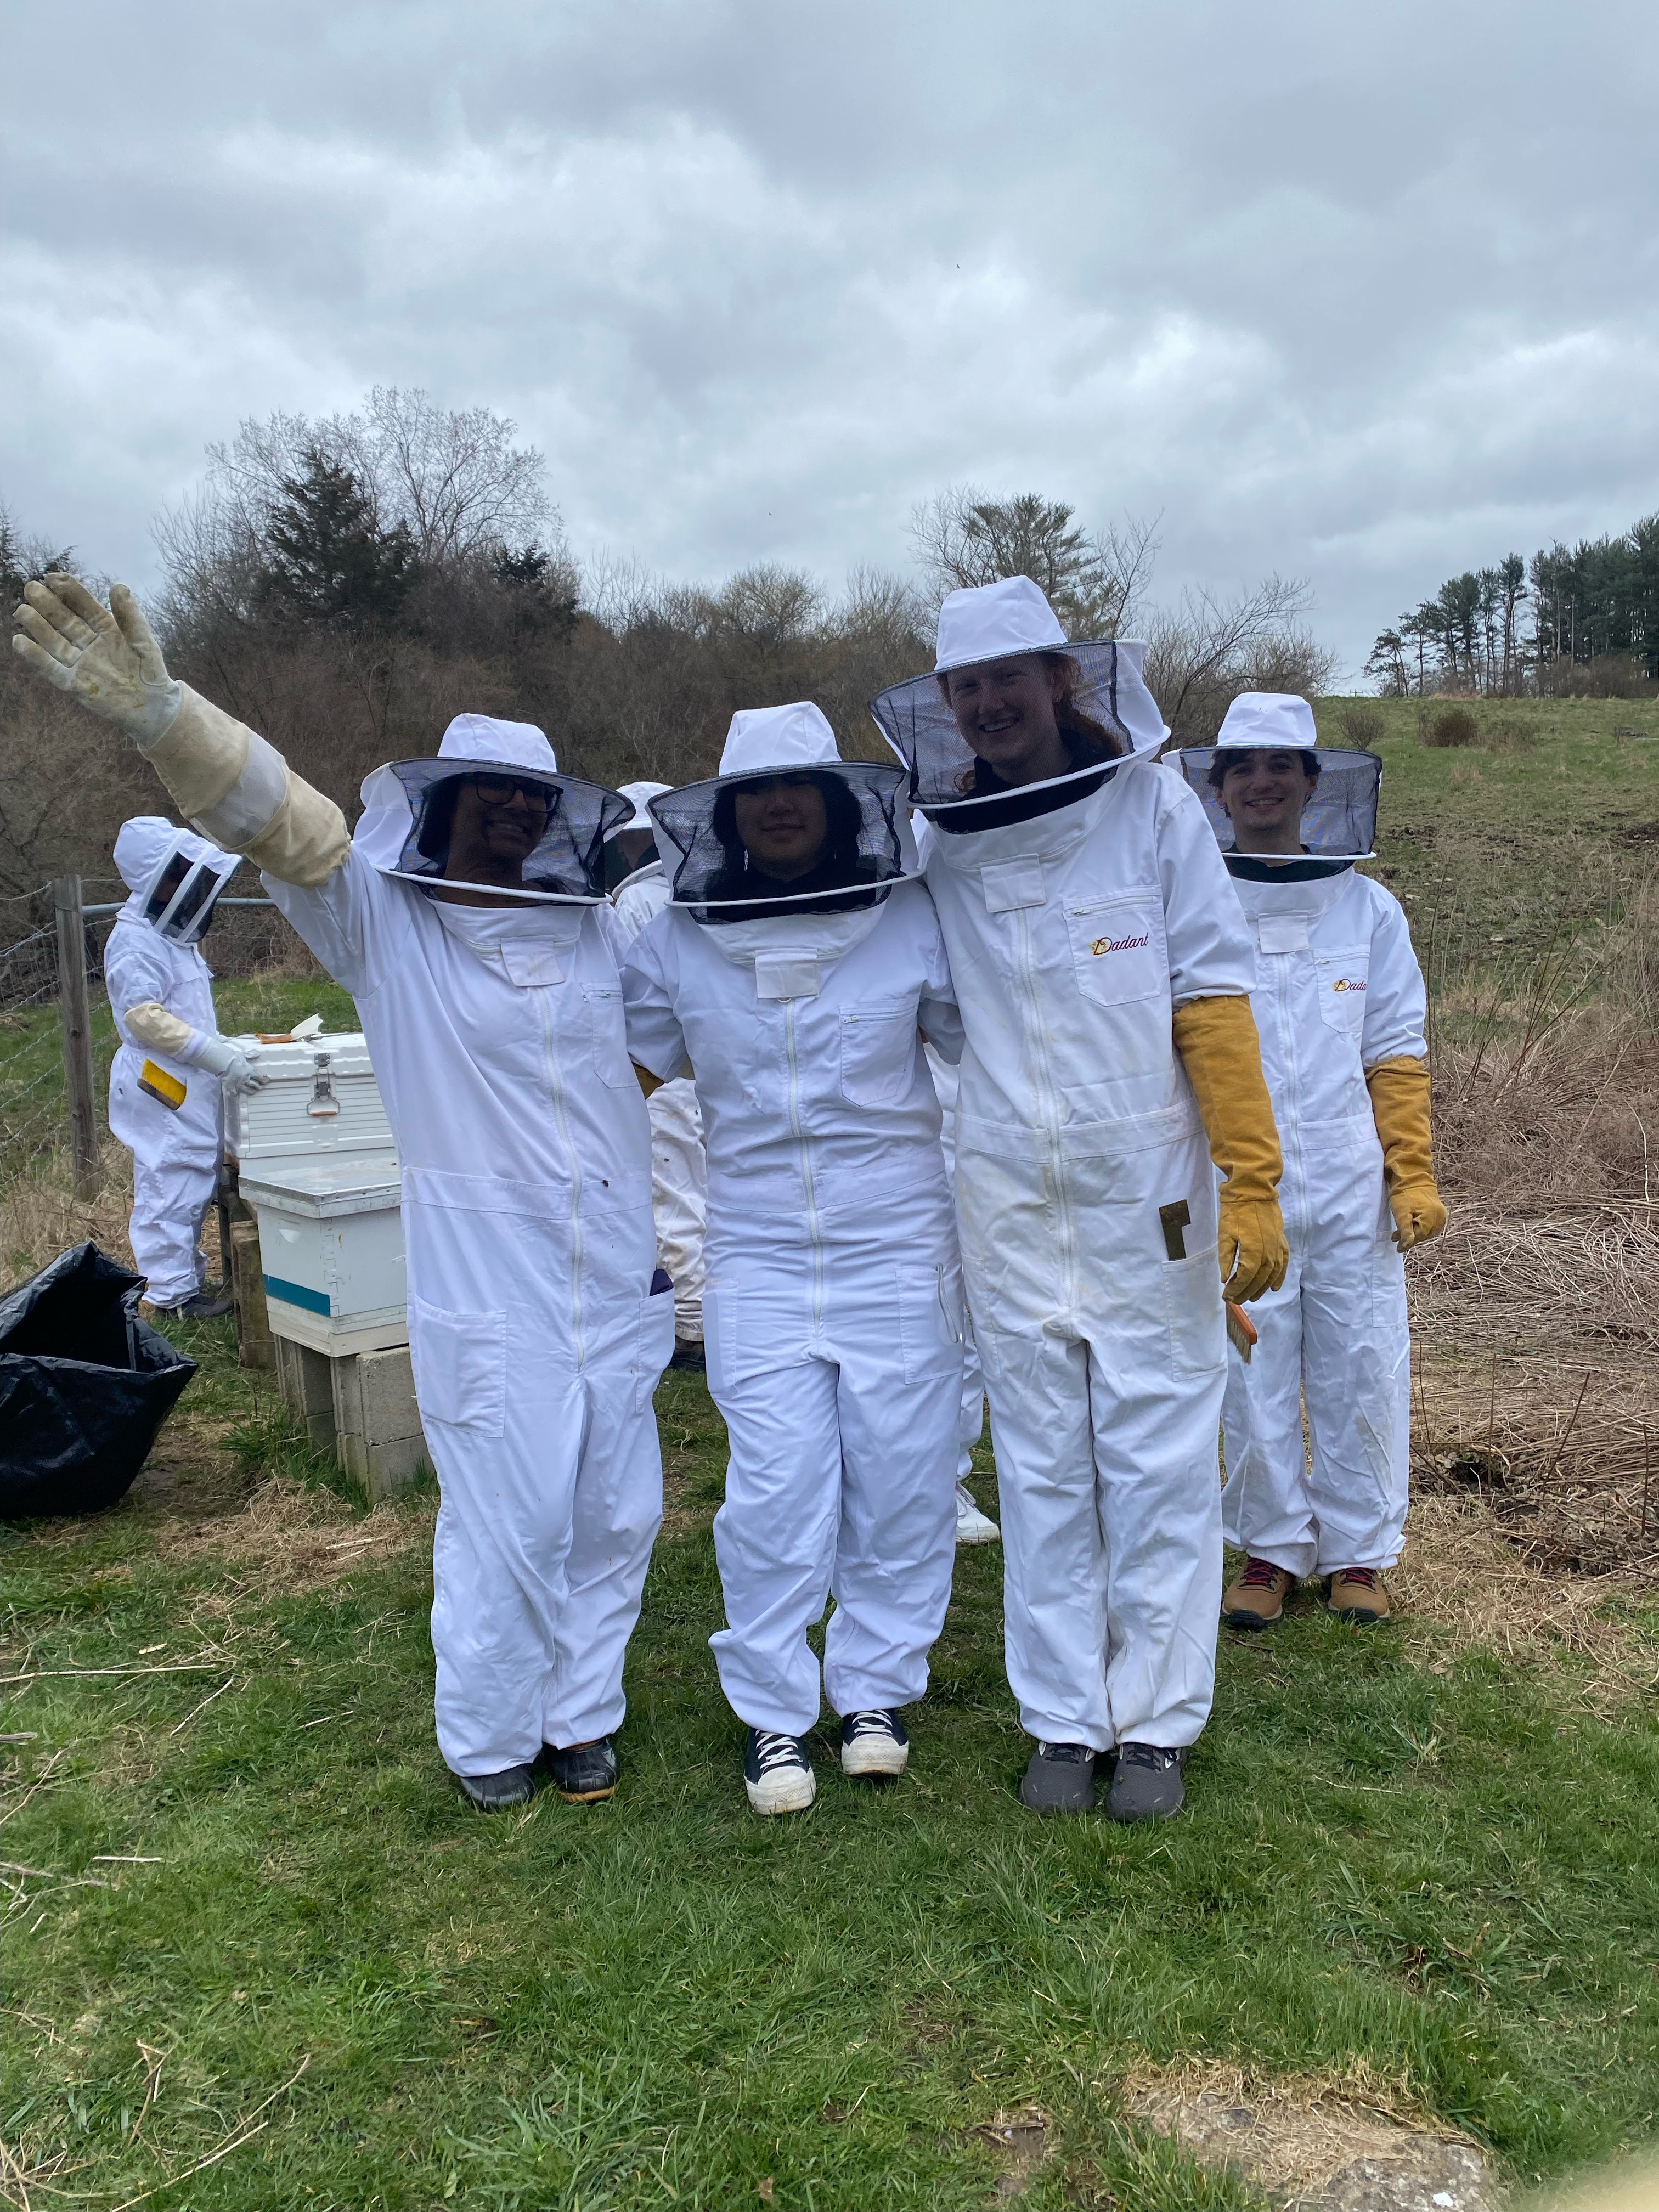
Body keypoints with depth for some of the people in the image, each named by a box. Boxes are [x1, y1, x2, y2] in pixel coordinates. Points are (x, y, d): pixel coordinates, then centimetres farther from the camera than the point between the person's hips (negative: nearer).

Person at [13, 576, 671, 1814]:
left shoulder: (601, 929, 8)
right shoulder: (384, 926, -4)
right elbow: (279, 820, -20)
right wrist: (159, 713, -35)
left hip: (620, 1283, 5)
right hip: (489, 1294, -4)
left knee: (615, 1514, 13)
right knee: (508, 1523, 4)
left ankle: (582, 1713, 35)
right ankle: (489, 1739, 28)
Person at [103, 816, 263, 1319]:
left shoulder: (175, 934, 14)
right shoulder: (135, 942, -17)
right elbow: (144, 1017, -27)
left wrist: (225, 1047, 14)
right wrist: (219, 1057, -31)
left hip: (189, 1085, 10)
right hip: (161, 1086, -10)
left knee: (194, 1183, 15)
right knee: (171, 1187, -5)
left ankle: (186, 1277, 26)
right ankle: (172, 1292, 3)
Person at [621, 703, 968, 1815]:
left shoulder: (913, 924, -2)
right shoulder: (677, 945, 1)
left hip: (897, 1253, 0)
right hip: (758, 1263, 0)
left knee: (899, 1482, 7)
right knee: (774, 1494, 0)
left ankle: (876, 1690, 28)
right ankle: (776, 1713, 19)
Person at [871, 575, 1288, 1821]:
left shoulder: (1153, 807, -4)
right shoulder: (938, 843, 3)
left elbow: (1213, 1000, -6)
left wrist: (1253, 1181, -10)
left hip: (1146, 1197, -2)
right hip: (1008, 1206, 2)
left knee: (1158, 1463, 5)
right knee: (1042, 1472, 10)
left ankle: (1157, 1723, 22)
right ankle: (1064, 1720, 25)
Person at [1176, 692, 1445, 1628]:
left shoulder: (1368, 907, 6)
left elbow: (1397, 1055, 7)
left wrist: (1414, 1173, 1)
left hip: (1350, 1185, 1)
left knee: (1361, 1369, 6)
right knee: (1251, 1375, 5)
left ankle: (1358, 1552, 23)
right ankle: (1271, 1549, 23)